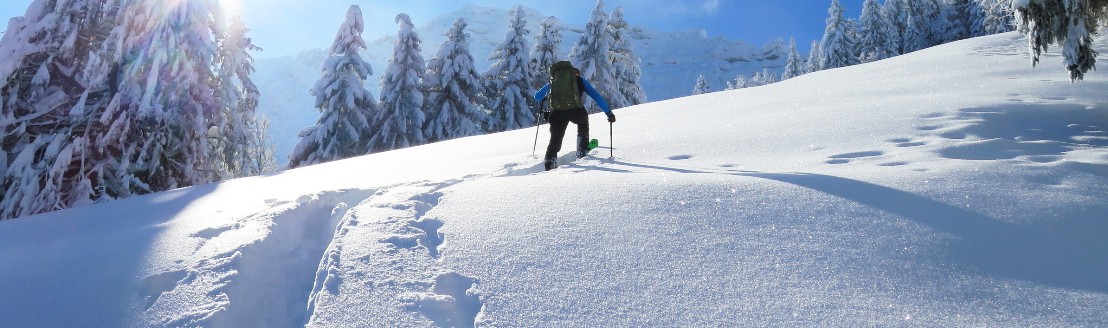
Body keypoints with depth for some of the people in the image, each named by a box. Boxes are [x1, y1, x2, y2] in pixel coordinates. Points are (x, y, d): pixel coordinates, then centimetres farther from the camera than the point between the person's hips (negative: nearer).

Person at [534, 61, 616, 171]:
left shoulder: (553, 81, 28)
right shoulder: (579, 80, 23)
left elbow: (537, 97, 34)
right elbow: (597, 97, 20)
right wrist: (609, 113, 22)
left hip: (557, 113, 1)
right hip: (575, 110, -1)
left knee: (555, 138, 14)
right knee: (583, 122, 31)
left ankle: (550, 161, -1)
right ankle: (582, 151, 30)